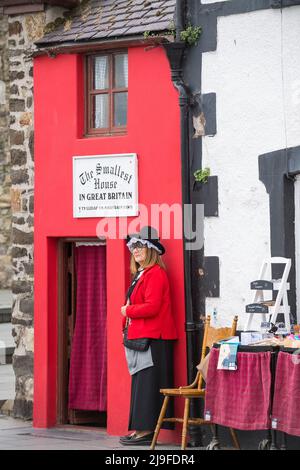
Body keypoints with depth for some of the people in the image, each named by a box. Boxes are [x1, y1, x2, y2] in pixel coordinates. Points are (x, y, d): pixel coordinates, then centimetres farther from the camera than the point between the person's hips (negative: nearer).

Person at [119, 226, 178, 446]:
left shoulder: (155, 273, -12)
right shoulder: (141, 274, 20)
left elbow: (152, 307, -21)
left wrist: (128, 311, -8)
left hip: (152, 339, -10)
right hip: (141, 337, 10)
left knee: (146, 384, -8)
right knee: (140, 384, 10)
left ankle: (145, 430, -6)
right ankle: (141, 430, 12)